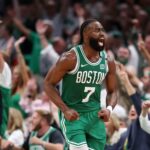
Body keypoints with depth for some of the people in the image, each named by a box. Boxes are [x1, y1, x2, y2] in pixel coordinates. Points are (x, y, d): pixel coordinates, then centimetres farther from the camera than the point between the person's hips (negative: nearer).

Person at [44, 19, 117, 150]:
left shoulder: (108, 62, 1)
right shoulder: (71, 59, -15)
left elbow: (112, 92, 13)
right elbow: (49, 84, -9)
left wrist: (109, 108, -10)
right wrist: (65, 110, -18)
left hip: (95, 116, 6)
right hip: (73, 115, -6)